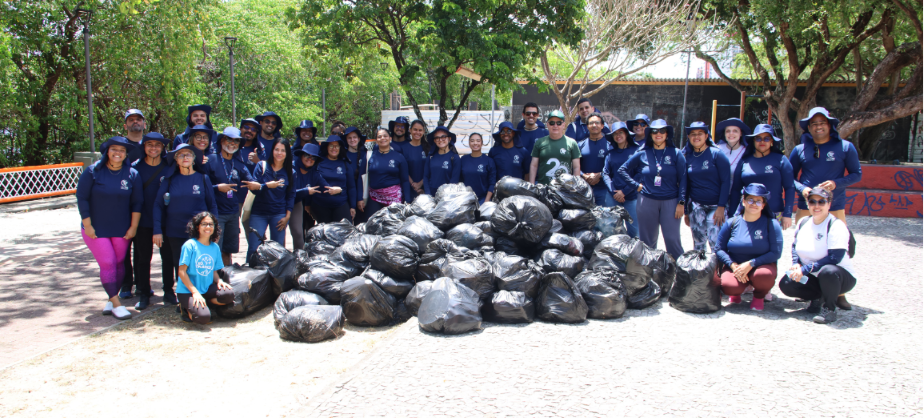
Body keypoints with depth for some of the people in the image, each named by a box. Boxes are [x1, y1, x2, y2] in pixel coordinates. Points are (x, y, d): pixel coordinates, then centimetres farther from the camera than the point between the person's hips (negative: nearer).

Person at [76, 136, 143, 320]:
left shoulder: (132, 174, -2)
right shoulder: (93, 171, -8)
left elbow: (137, 203, 1)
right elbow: (82, 198, -7)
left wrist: (133, 227, -3)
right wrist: (87, 225, -10)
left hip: (121, 230, 3)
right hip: (96, 229, -2)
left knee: (119, 264, 7)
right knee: (108, 263, -7)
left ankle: (111, 300, 23)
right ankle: (116, 303, -1)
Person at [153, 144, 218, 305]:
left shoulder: (203, 179, 3)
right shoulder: (169, 180, 3)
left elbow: (212, 205, 6)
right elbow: (158, 205, 2)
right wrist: (157, 230, -5)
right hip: (174, 232, 0)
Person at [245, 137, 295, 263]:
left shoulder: (290, 172, 6)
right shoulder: (262, 166, 2)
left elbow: (291, 195, 7)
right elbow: (254, 188, -5)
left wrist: (287, 216, 1)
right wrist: (267, 185, -24)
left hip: (279, 215, 1)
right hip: (259, 213, -1)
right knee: (253, 248, -6)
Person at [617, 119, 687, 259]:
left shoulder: (676, 154, 2)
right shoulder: (642, 154, 5)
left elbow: (683, 179, 0)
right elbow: (623, 170, 14)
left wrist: (681, 203, -6)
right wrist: (636, 185, 4)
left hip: (670, 201, -1)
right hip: (647, 201, 2)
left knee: (672, 239, -5)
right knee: (647, 240, 8)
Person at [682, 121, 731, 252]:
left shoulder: (716, 154, -4)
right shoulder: (688, 157, 8)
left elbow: (726, 181, -7)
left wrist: (721, 207, -13)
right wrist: (686, 211, 12)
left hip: (715, 207, -3)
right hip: (695, 206, 3)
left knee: (716, 244, -10)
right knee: (698, 244, 3)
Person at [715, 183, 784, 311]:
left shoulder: (771, 224, -4)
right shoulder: (732, 223, 1)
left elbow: (775, 253, -10)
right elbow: (719, 249, 2)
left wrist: (750, 264, -21)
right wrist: (733, 265, -16)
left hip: (761, 265, -1)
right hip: (735, 266, 1)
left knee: (764, 276, -37)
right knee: (728, 286, -31)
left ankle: (759, 297, 2)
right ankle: (737, 292, 12)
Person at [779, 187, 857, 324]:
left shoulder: (836, 226, -16)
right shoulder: (803, 223, 3)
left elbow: (835, 258, -24)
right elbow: (795, 246, 15)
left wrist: (805, 269, -26)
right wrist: (796, 264, -7)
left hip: (840, 276, -5)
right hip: (813, 277, 6)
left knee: (828, 271, -40)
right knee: (786, 284, -18)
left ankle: (830, 309, -13)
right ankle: (819, 297, 8)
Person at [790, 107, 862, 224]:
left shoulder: (845, 147, 4)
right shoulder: (799, 150, 6)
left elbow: (857, 174, 7)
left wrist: (836, 183, -10)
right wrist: (802, 189, -10)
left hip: (835, 209, -1)